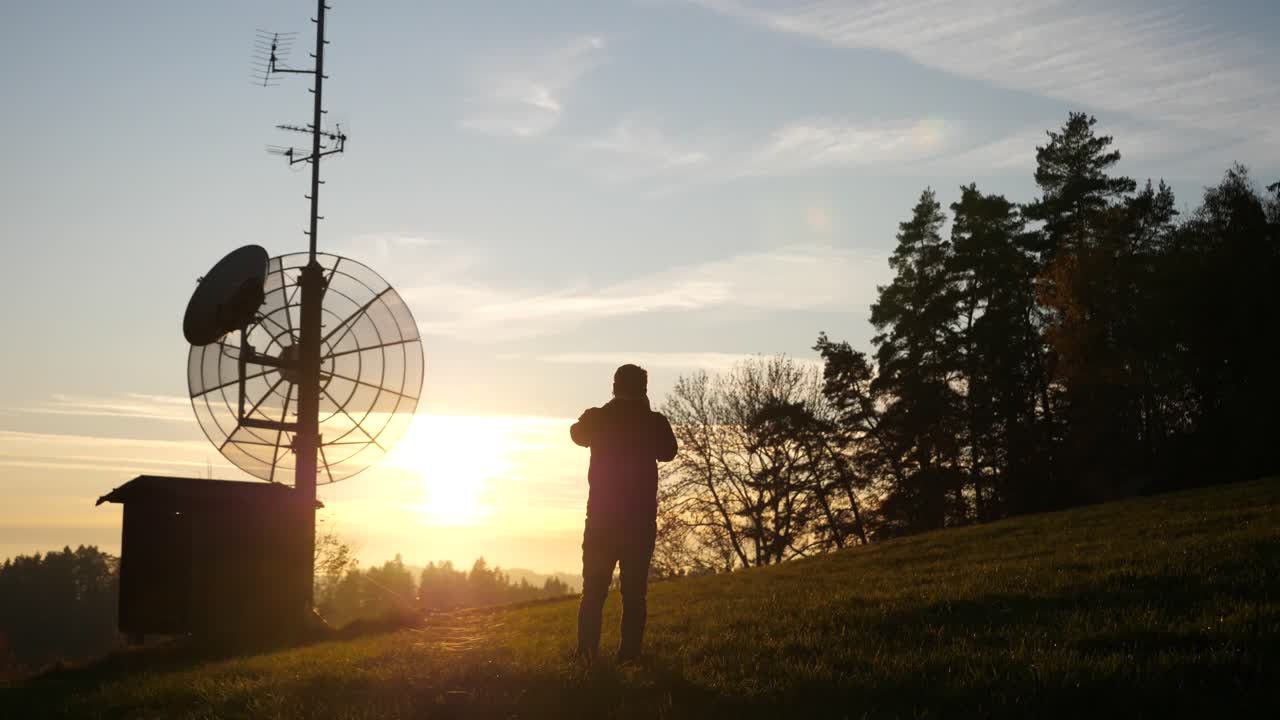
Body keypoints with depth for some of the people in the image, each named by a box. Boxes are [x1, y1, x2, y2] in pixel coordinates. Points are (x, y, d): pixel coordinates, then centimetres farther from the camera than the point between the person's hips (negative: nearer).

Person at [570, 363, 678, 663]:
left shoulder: (598, 418, 0)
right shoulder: (654, 421, -4)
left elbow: (577, 433, 22)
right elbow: (668, 452, 16)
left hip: (602, 515, 1)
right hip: (641, 517, -1)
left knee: (594, 588, 5)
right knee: (634, 590, 2)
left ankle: (587, 653, -3)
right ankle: (629, 654, -6)